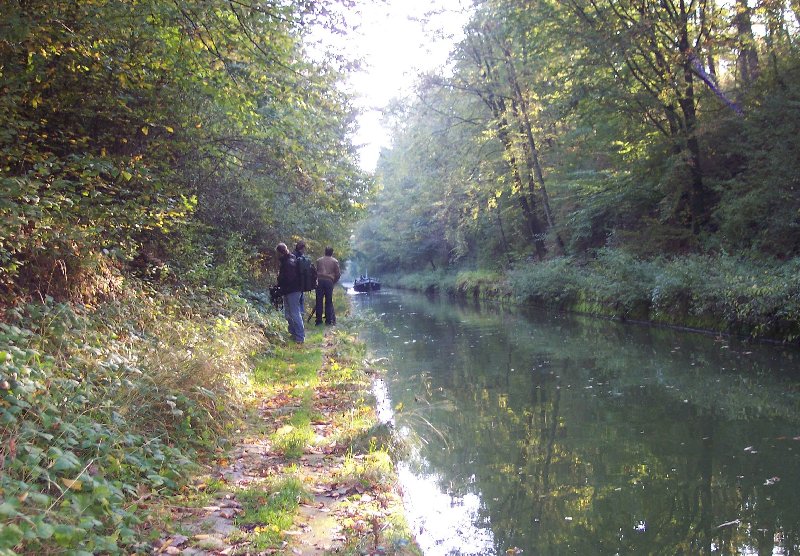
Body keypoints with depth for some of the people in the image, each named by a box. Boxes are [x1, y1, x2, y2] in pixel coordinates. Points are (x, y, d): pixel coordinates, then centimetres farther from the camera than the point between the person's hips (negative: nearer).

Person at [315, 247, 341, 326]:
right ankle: (328, 320, 1)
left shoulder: (319, 260, 12)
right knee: (328, 301, 2)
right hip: (329, 281, -1)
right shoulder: (334, 261, 7)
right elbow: (338, 274, 6)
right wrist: (334, 282, 20)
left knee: (319, 301, 3)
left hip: (320, 281, 1)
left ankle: (319, 320, 1)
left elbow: (315, 272, 12)